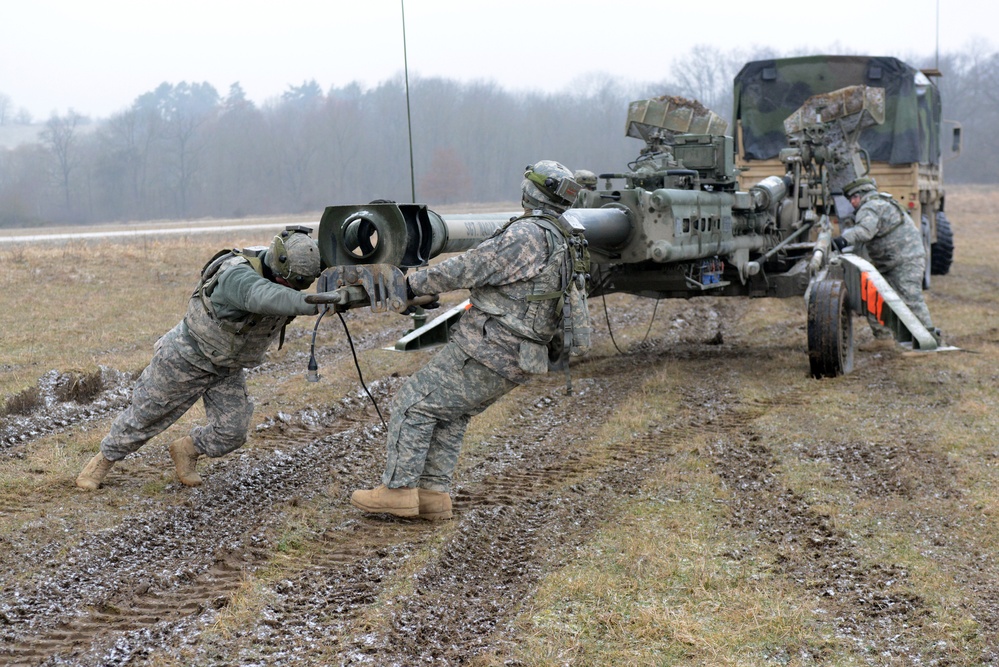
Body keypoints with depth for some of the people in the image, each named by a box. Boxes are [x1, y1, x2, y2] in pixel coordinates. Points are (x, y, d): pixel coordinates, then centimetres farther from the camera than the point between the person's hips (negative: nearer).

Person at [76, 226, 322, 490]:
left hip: (227, 368, 6)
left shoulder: (281, 272, -15)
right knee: (146, 415, 11)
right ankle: (104, 459, 36)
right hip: (187, 357, -6)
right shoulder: (238, 276, -38)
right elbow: (265, 297, -60)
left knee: (232, 433, -4)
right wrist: (316, 303, -73)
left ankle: (186, 450, 26)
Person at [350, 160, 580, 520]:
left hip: (486, 352, -9)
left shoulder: (527, 235, -16)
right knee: (449, 416, 18)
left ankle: (397, 490, -1)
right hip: (514, 363, 9)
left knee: (413, 404, -1)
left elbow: (468, 269, -16)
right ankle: (433, 494, 14)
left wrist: (412, 284, -8)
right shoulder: (562, 241, 14)